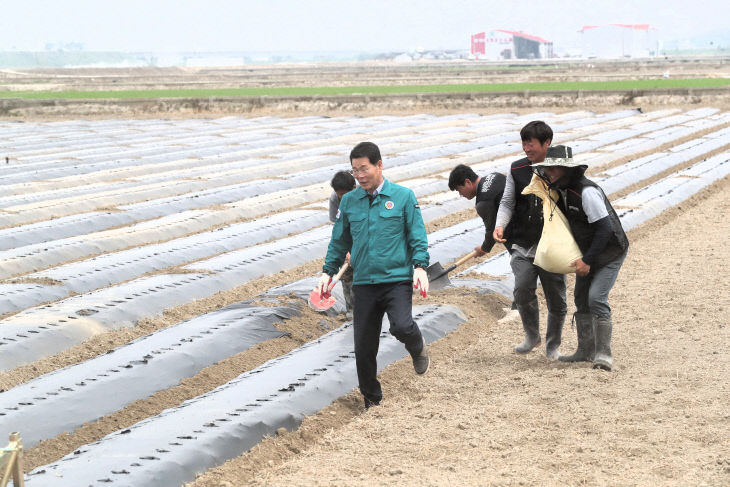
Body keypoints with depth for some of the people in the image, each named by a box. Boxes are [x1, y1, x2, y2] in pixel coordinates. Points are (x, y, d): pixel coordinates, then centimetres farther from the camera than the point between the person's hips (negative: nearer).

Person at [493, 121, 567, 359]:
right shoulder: (517, 170, 7)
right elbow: (507, 202, 7)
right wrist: (500, 225, -10)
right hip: (523, 244, 1)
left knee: (556, 299, 3)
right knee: (523, 289, -17)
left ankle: (552, 346, 23)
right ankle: (532, 336, 7)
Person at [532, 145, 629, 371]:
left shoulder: (587, 191, -28)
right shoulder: (562, 190, 1)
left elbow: (605, 227, -28)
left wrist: (588, 260, -25)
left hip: (610, 252, -9)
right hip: (587, 252, 9)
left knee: (596, 298, -19)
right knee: (581, 298, 10)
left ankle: (603, 354, -15)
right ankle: (586, 350, 20)